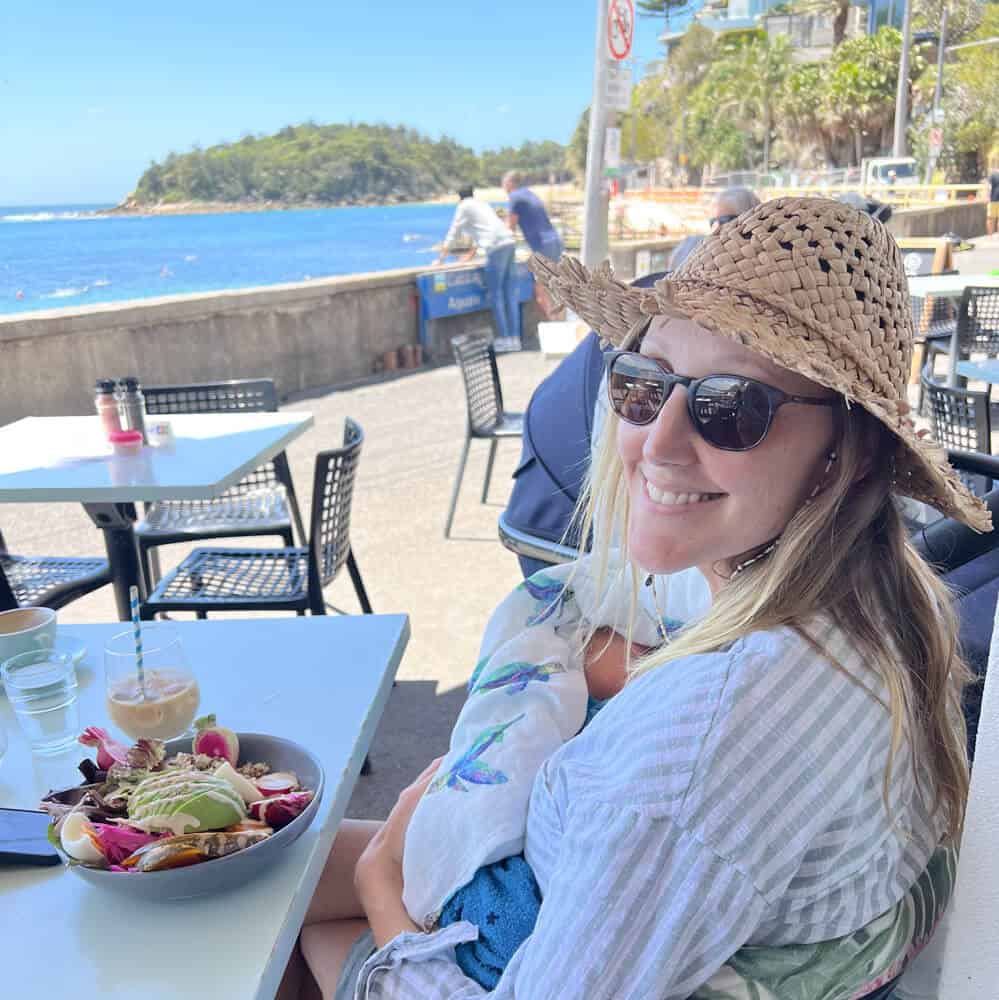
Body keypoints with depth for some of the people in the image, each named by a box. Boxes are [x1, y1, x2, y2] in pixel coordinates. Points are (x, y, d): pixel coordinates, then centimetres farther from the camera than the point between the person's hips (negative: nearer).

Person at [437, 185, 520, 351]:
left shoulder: (464, 207, 7)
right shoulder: (482, 204, 30)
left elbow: (452, 234, 7)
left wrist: (441, 259, 13)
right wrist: (472, 253, 52)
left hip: (496, 247, -7)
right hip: (509, 243, 8)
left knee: (495, 294, -4)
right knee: (510, 293, 5)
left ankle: (504, 339, -5)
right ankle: (515, 338, 3)